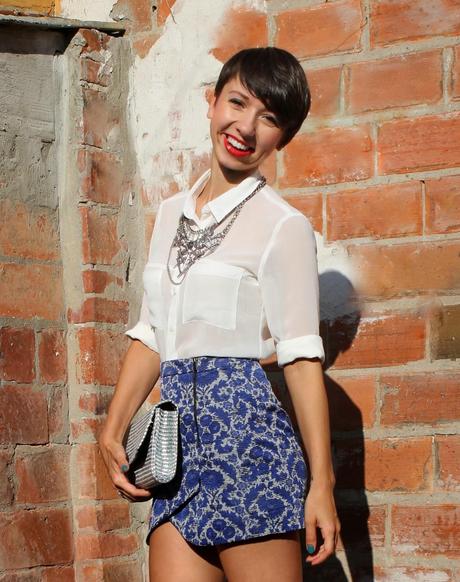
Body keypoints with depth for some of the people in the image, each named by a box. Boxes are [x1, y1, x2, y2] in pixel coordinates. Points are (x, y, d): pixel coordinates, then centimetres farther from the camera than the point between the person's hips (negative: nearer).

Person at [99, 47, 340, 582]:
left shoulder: (283, 226, -3)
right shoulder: (171, 213, 16)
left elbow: (301, 357, -6)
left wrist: (321, 484, -9)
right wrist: (112, 431, 8)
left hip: (247, 436, -5)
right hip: (180, 439, 6)